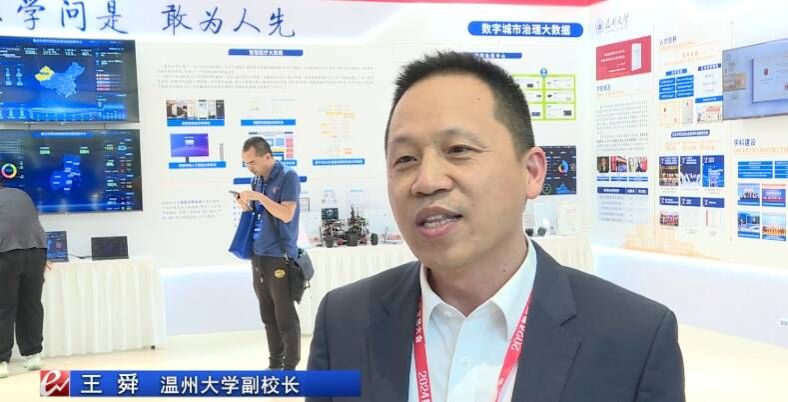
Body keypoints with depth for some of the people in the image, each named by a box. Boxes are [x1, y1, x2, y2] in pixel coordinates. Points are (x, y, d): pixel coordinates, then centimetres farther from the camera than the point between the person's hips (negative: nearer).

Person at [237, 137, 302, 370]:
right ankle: (275, 363, 20)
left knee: (285, 316, -2)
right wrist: (245, 207, 0)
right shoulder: (256, 180, 12)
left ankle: (290, 367, 5)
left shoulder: (288, 177, -8)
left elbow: (287, 214, -16)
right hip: (258, 256, 7)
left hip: (279, 256, -7)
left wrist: (259, 197, -17)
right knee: (268, 316, 11)